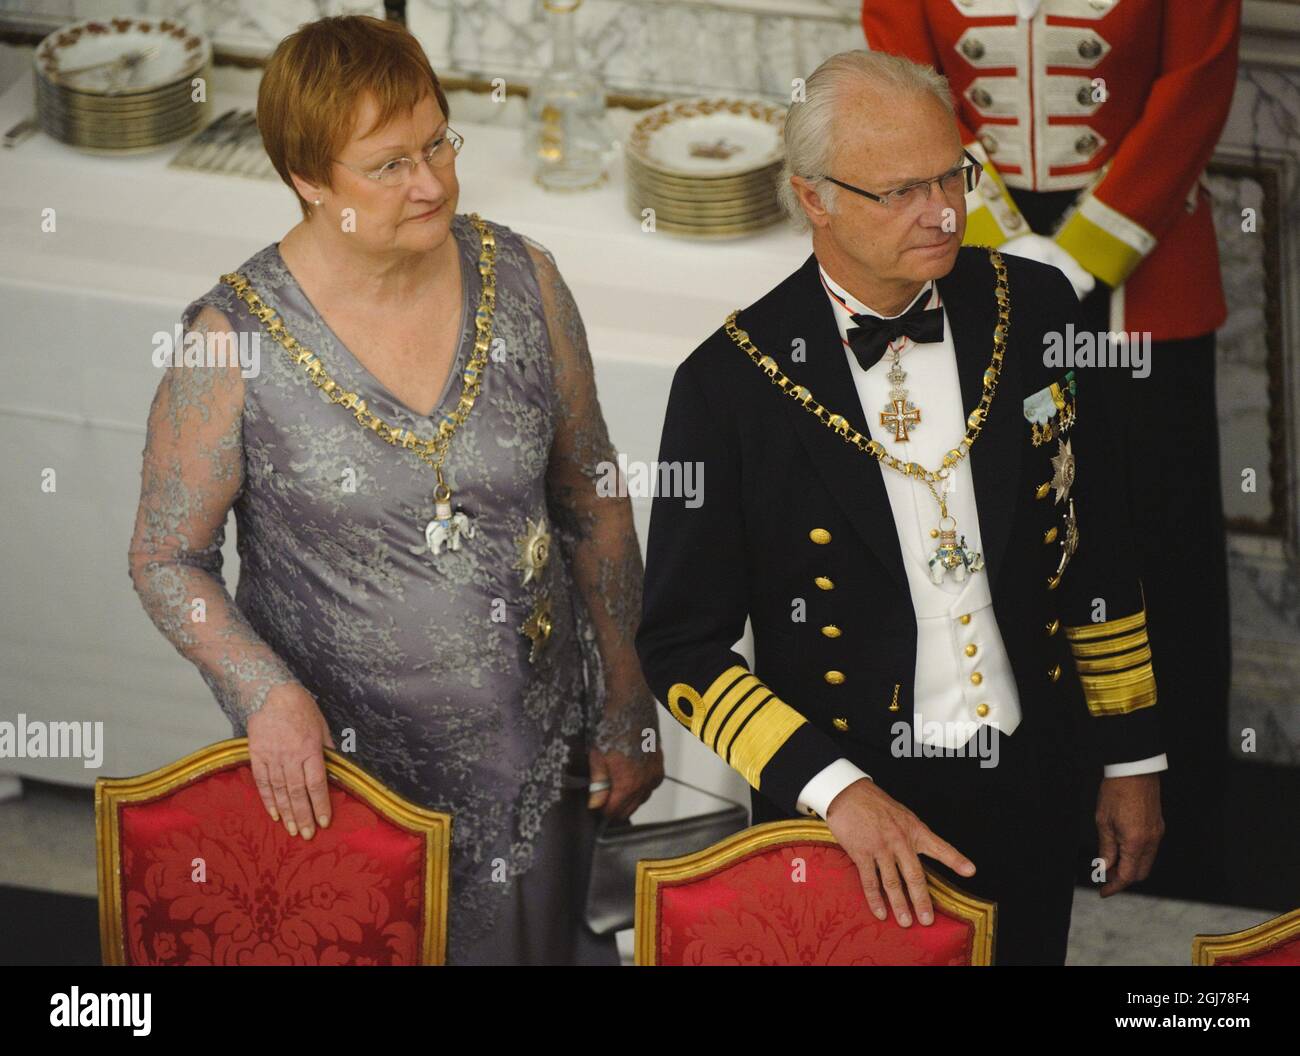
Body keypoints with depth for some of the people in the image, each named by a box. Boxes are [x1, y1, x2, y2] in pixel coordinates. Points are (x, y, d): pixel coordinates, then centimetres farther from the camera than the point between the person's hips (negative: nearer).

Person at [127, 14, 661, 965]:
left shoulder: (521, 279, -6)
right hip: (337, 763, -3)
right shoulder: (233, 338, -16)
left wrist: (628, 708, 7)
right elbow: (168, 558, -6)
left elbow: (593, 498, 5)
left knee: (530, 944, 18)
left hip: (532, 755, 3)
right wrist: (265, 694, -21)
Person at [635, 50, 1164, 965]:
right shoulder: (732, 381, -14)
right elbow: (680, 642, -10)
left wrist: (1133, 759, 10)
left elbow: (1099, 547, 7)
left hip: (1031, 792, 3)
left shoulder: (1033, 307, -3)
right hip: (847, 821, -3)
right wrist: (835, 788, -21)